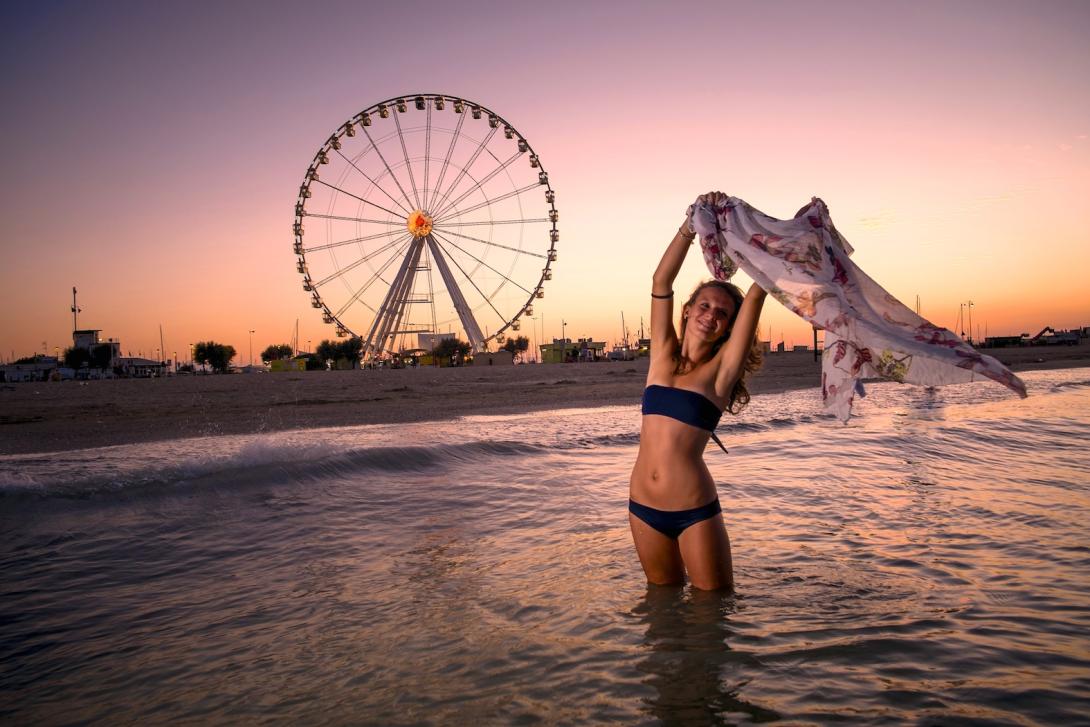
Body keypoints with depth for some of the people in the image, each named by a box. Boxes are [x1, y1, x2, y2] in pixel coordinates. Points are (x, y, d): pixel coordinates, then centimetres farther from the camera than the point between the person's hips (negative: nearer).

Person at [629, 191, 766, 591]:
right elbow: (661, 281, -3)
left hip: (695, 511, -3)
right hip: (643, 508, 4)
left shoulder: (721, 368, -3)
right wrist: (694, 223, -10)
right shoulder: (663, 355, 5)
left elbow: (756, 294, -9)